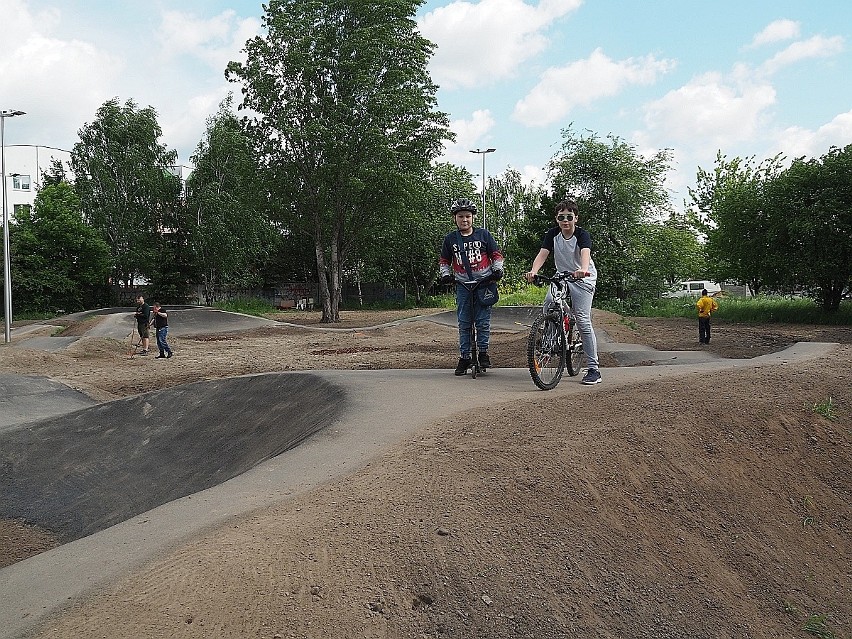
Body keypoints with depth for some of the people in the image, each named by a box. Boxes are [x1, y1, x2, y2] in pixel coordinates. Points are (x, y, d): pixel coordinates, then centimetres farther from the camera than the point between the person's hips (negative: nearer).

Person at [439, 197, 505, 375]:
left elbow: (496, 254, 9)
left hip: (484, 282, -1)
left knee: (483, 321, -4)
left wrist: (498, 269, -6)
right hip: (462, 285, 2)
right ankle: (464, 357, 9)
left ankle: (483, 353, 10)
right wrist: (445, 274, -2)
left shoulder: (483, 234, 3)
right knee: (464, 323, 4)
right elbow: (444, 261, 15)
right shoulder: (450, 238, 6)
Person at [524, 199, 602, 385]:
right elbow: (543, 253, -18)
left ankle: (594, 368, -7)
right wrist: (533, 271, -39)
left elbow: (585, 253, -37)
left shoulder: (582, 235, -17)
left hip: (583, 279, -4)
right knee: (548, 307, -21)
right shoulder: (552, 234, -5)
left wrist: (583, 269, -59)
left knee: (583, 321, -13)